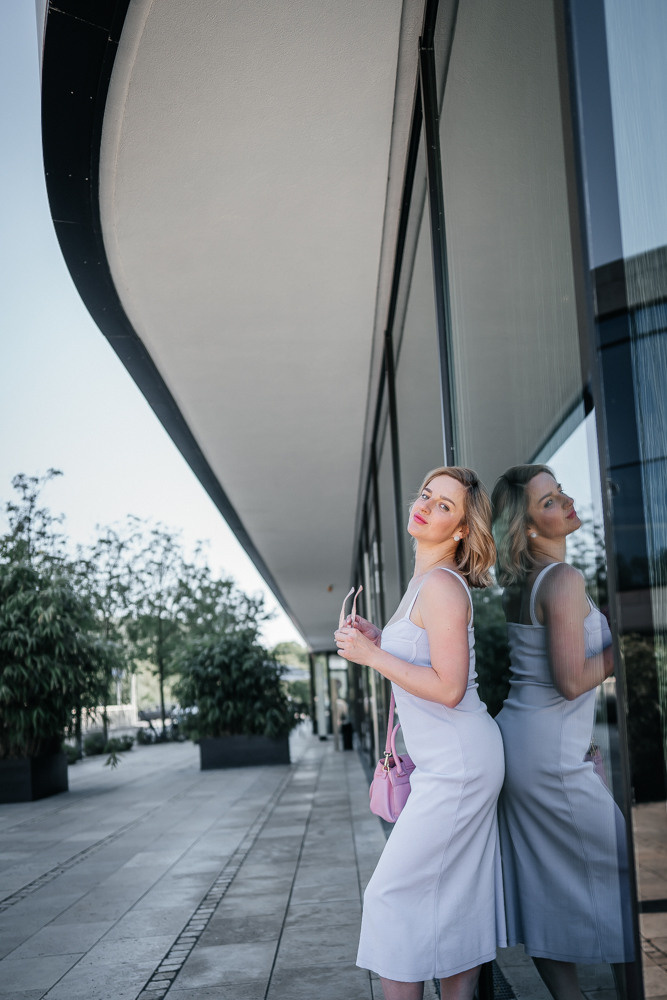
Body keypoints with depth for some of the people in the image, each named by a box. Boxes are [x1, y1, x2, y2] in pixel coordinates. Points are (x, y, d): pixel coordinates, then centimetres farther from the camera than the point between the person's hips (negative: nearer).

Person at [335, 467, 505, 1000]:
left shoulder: (442, 585, -17)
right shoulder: (424, 581, 13)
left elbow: (448, 688, -23)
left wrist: (371, 656, -17)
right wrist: (380, 640, 11)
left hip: (457, 765, -10)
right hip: (457, 762, 10)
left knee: (393, 892, -2)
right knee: (455, 898, 15)